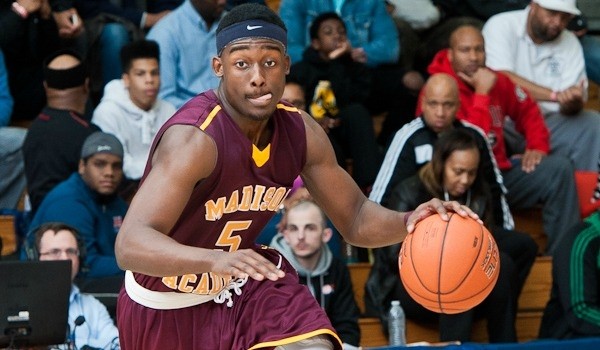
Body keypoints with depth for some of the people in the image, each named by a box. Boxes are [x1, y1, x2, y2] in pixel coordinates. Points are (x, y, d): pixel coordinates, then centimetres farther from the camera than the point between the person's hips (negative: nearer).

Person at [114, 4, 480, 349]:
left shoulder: (301, 132, -9)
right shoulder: (194, 138, -31)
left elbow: (356, 220, 2)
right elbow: (130, 246, -42)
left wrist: (408, 222, -22)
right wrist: (216, 260, -60)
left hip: (244, 286, 4)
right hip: (168, 306, -4)